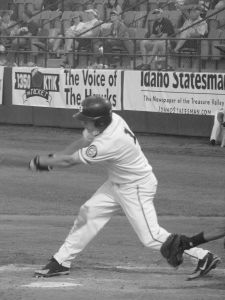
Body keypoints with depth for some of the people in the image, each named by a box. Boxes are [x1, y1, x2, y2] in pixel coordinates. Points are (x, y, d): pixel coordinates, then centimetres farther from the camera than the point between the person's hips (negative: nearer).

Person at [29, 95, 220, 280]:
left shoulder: (109, 143, -35)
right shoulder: (111, 120, -10)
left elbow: (69, 160, -25)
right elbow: (82, 143, 6)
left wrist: (40, 162, -12)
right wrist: (51, 159, -5)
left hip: (137, 187, -9)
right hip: (117, 183, 9)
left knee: (150, 236, -10)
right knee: (88, 213, 8)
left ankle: (203, 257, -4)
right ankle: (62, 262, 17)